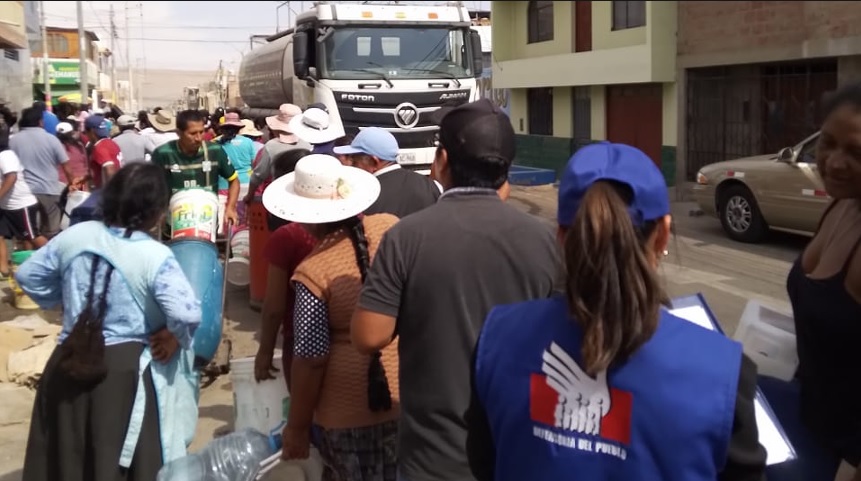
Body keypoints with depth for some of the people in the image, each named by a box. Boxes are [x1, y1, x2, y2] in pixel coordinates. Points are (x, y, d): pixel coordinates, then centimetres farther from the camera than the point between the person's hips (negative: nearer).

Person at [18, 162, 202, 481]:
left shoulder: (74, 235, -1)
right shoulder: (156, 257, -17)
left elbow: (28, 275, 10)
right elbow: (188, 314, -27)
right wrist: (174, 337, -8)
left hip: (68, 364, 5)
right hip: (127, 371, -5)